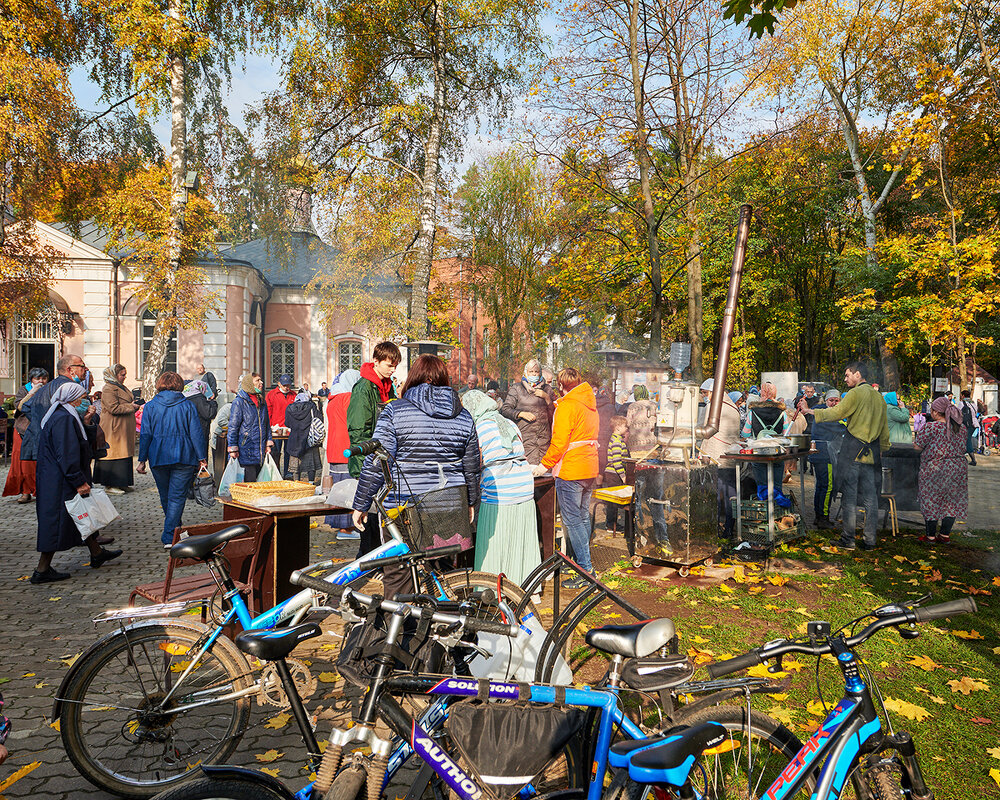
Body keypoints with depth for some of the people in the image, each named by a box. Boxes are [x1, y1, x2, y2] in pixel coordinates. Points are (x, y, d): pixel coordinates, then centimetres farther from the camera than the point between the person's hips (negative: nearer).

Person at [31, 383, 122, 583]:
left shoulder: (53, 415, 12)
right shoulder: (64, 418, -21)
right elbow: (67, 454, -24)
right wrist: (79, 481, -22)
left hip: (51, 476, 11)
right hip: (61, 482, -11)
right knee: (57, 521, -3)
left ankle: (97, 554, 31)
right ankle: (42, 570, 4)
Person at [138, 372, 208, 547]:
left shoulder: (150, 406, 2)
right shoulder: (188, 406, -1)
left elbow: (145, 435, 1)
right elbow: (197, 433, -3)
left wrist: (142, 460, 5)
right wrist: (201, 458, 1)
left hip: (158, 458, 2)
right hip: (184, 457, -2)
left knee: (165, 497, 17)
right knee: (177, 497, 0)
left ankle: (175, 531, 32)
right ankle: (169, 537, -6)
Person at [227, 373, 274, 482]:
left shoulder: (262, 402, 13)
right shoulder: (239, 402, -8)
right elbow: (233, 426, -8)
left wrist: (268, 443, 14)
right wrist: (233, 448, -11)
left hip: (260, 452, 6)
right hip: (246, 452, -6)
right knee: (249, 481, -7)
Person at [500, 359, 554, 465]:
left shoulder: (546, 389, 16)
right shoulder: (517, 388, 7)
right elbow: (504, 409, 3)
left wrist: (546, 397, 0)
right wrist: (522, 414, -11)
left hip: (544, 436, 3)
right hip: (525, 435, -3)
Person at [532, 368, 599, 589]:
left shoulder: (567, 406, -14)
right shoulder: (590, 405, 12)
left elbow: (560, 441, -19)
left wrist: (545, 464, -9)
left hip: (570, 471, -9)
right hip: (590, 469, 9)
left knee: (572, 520, -4)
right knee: (583, 516, 18)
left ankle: (586, 571, -3)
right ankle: (581, 560, 29)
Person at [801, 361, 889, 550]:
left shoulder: (856, 393, -8)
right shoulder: (879, 397, 15)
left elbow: (836, 413, -16)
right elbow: (884, 430, 20)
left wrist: (810, 411, -12)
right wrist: (882, 449, 27)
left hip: (853, 450, -6)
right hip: (872, 453, 7)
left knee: (850, 495, -2)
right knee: (870, 496, 8)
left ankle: (848, 539, 1)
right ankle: (870, 540, 10)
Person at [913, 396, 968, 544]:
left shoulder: (930, 427, -15)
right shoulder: (961, 427, 4)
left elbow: (917, 446, -10)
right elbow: (961, 447, 16)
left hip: (935, 470, -6)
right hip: (959, 469, 6)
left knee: (931, 502, 5)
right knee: (952, 502, 14)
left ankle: (930, 535, 11)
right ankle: (945, 534, 19)